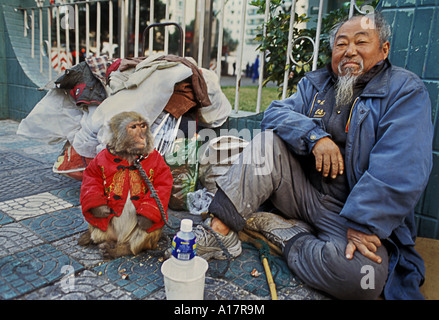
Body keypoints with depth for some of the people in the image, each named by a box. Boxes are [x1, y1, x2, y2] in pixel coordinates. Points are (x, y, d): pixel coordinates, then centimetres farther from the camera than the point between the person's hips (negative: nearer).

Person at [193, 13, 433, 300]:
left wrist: (362, 224, -22)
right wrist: (314, 136, -19)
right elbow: (275, 113, -2)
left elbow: (402, 170, -15)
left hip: (354, 212, -3)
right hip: (304, 194, 4)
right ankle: (219, 229, -22)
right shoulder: (314, 85, 11)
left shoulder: (406, 91, -4)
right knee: (269, 140, -17)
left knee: (359, 279, -32)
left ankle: (277, 228, -11)